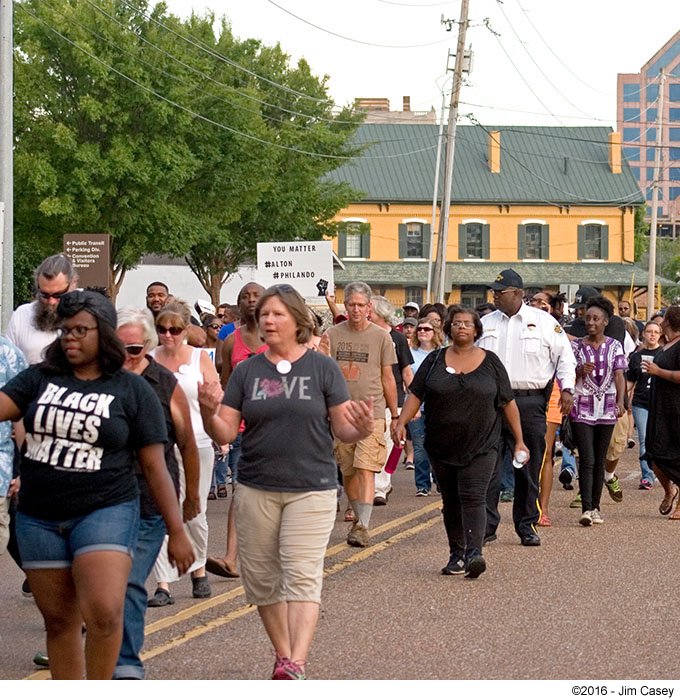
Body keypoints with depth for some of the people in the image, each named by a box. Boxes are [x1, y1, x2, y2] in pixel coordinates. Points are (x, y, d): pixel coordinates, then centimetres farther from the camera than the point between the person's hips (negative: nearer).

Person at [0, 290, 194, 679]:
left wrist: (177, 531, -2)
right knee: (59, 621, 9)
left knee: (104, 613, -21)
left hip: (105, 512, -3)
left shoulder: (132, 391, 1)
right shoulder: (40, 379, 8)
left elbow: (155, 467, 1)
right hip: (40, 518, 3)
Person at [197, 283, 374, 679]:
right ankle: (282, 654, 21)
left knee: (302, 575, -12)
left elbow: (343, 429, 2)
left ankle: (297, 663, -19)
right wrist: (209, 413, -16)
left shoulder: (322, 368, 1)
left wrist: (361, 429, -21)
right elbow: (226, 434, 4)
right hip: (256, 489, 3)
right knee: (262, 578, 6)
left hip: (310, 488, -3)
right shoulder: (247, 372, 7)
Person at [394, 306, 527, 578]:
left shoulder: (490, 362, 5)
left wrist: (519, 440, 6)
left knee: (473, 497, -15)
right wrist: (401, 423, -12)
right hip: (442, 447, 2)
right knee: (451, 502, 8)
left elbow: (508, 403, 7)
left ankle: (473, 553, -25)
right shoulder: (435, 361, 7)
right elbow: (416, 395, 3)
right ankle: (456, 554, 17)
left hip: (480, 446, -2)